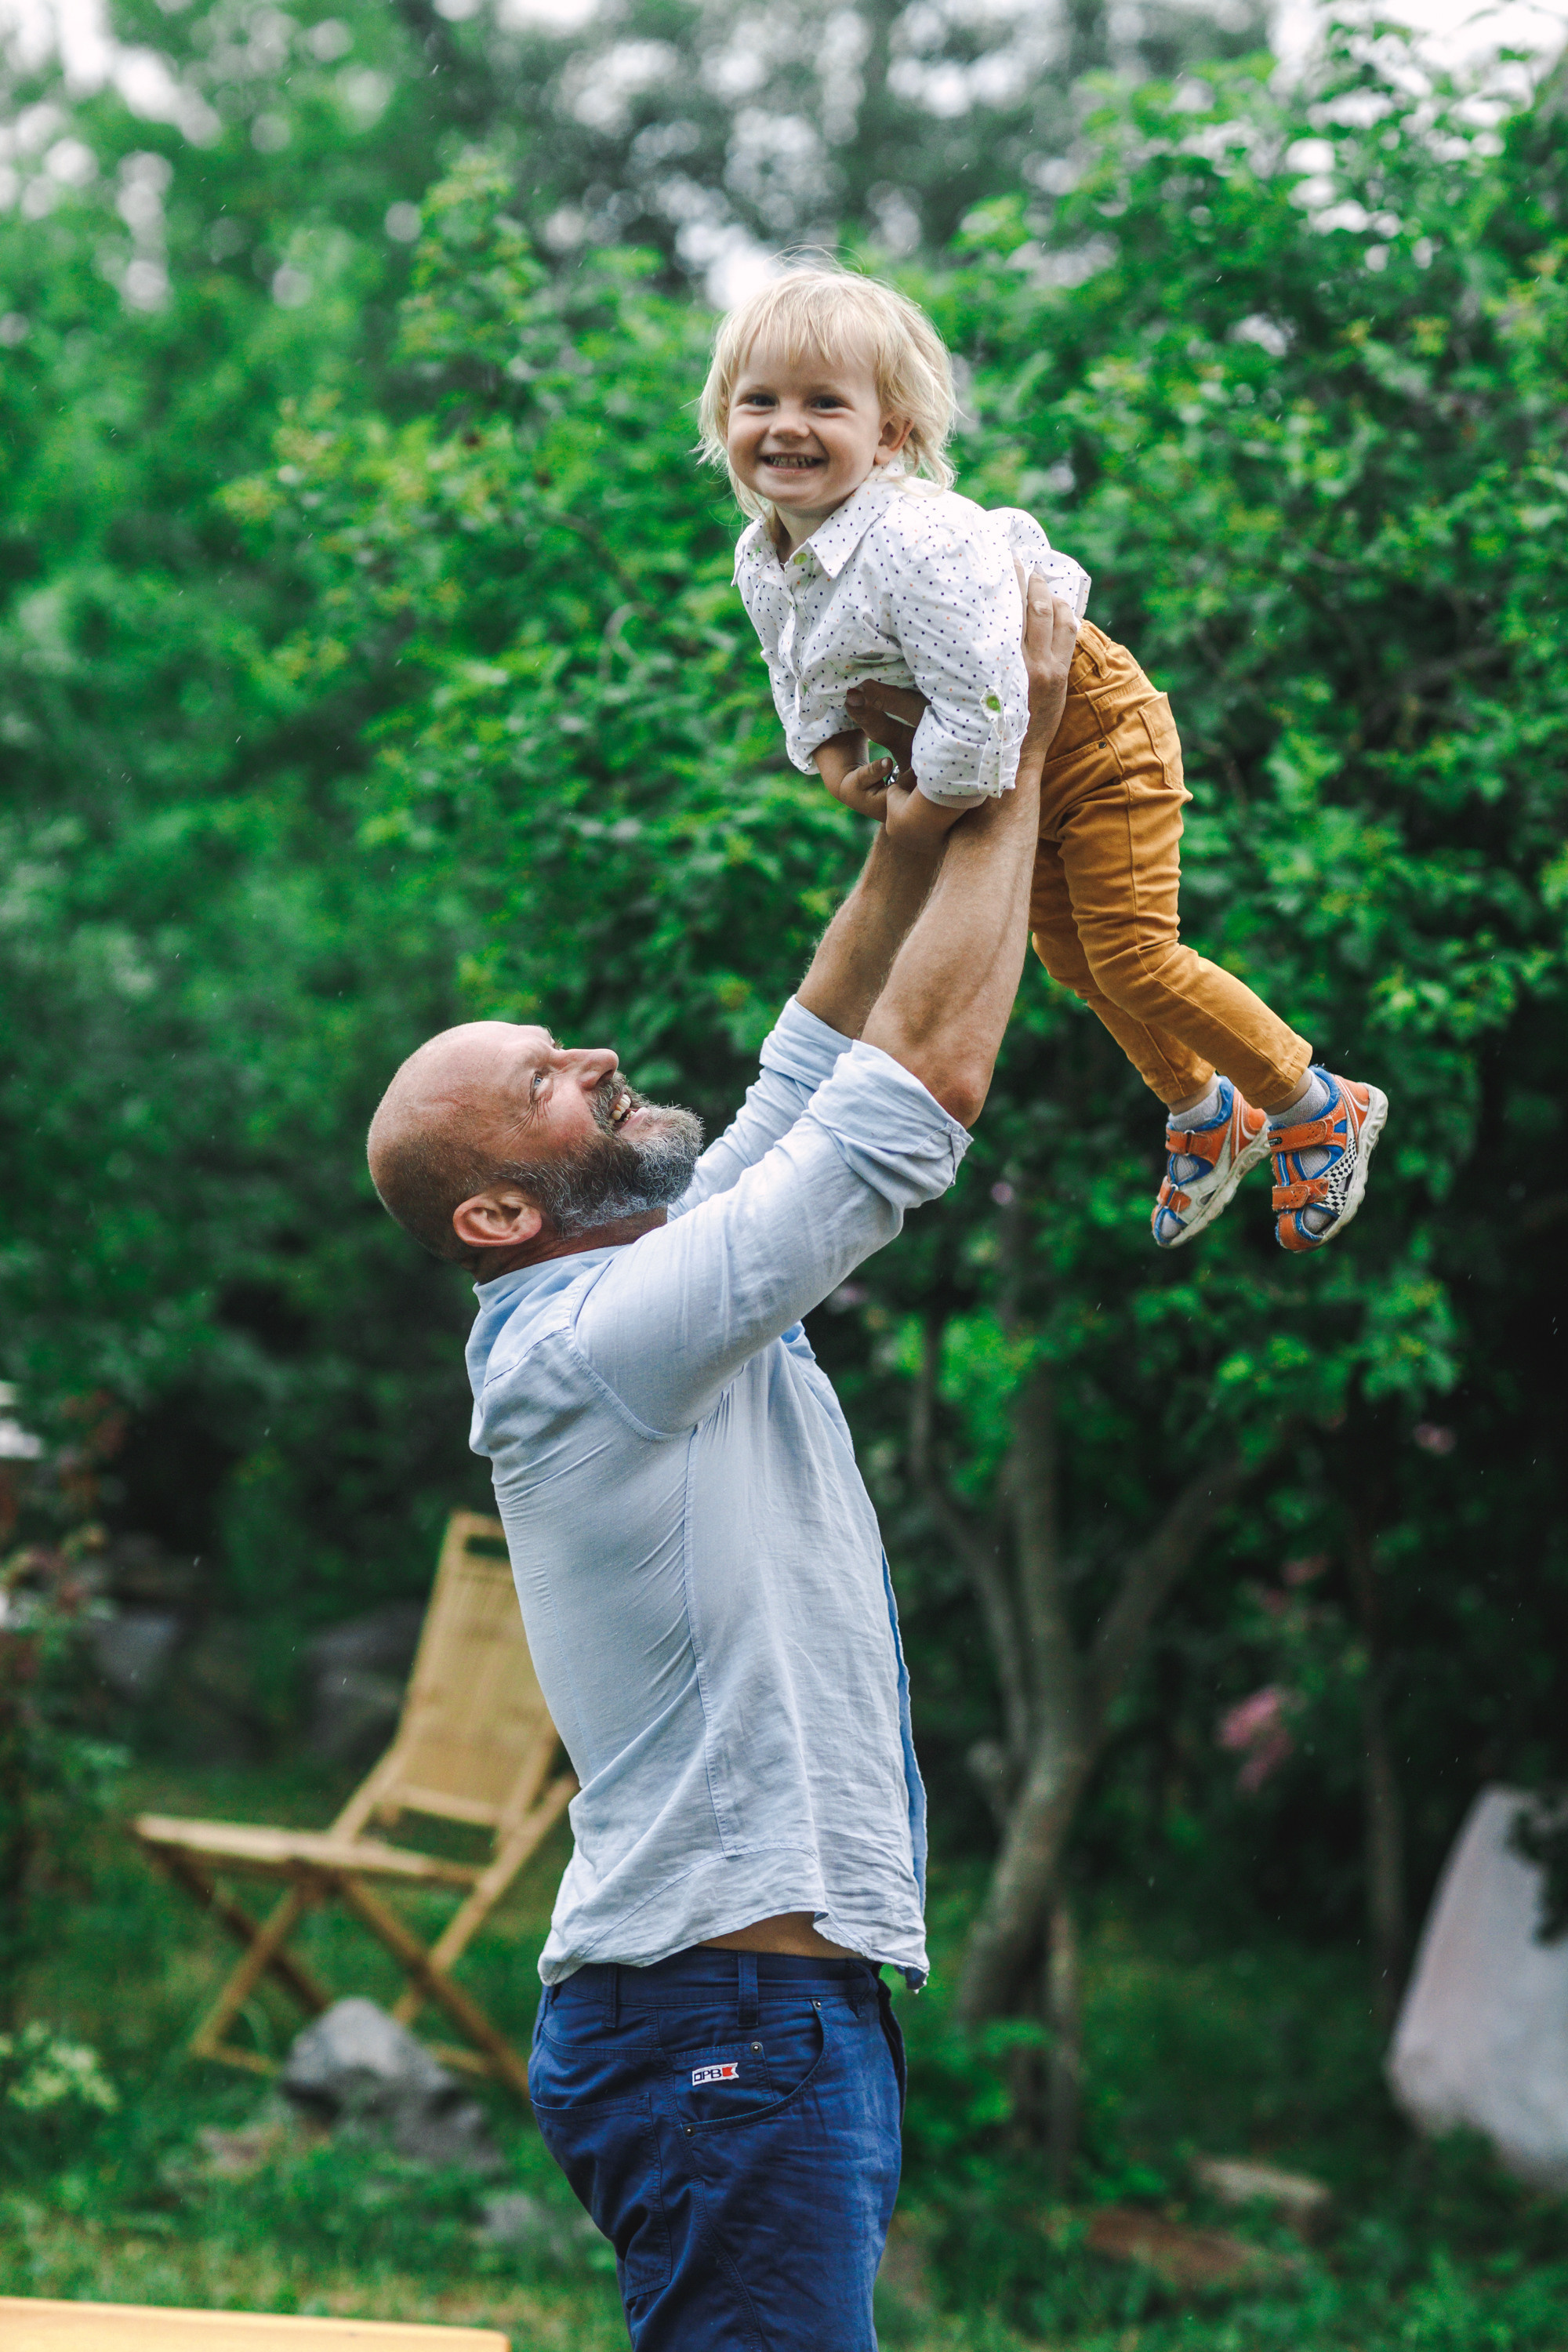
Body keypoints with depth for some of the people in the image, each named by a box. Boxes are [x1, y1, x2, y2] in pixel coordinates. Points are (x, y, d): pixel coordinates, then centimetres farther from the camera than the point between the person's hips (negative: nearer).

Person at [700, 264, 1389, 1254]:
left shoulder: (919, 543, -39)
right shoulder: (761, 562, -10)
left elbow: (981, 709, -43)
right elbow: (801, 681, 7)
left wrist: (927, 813, -27)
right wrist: (834, 756, -12)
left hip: (1093, 734, -9)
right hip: (1015, 765, 9)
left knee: (1132, 954, -9)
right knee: (1070, 958, 20)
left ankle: (1318, 1108, 12)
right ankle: (1207, 1117, 42)